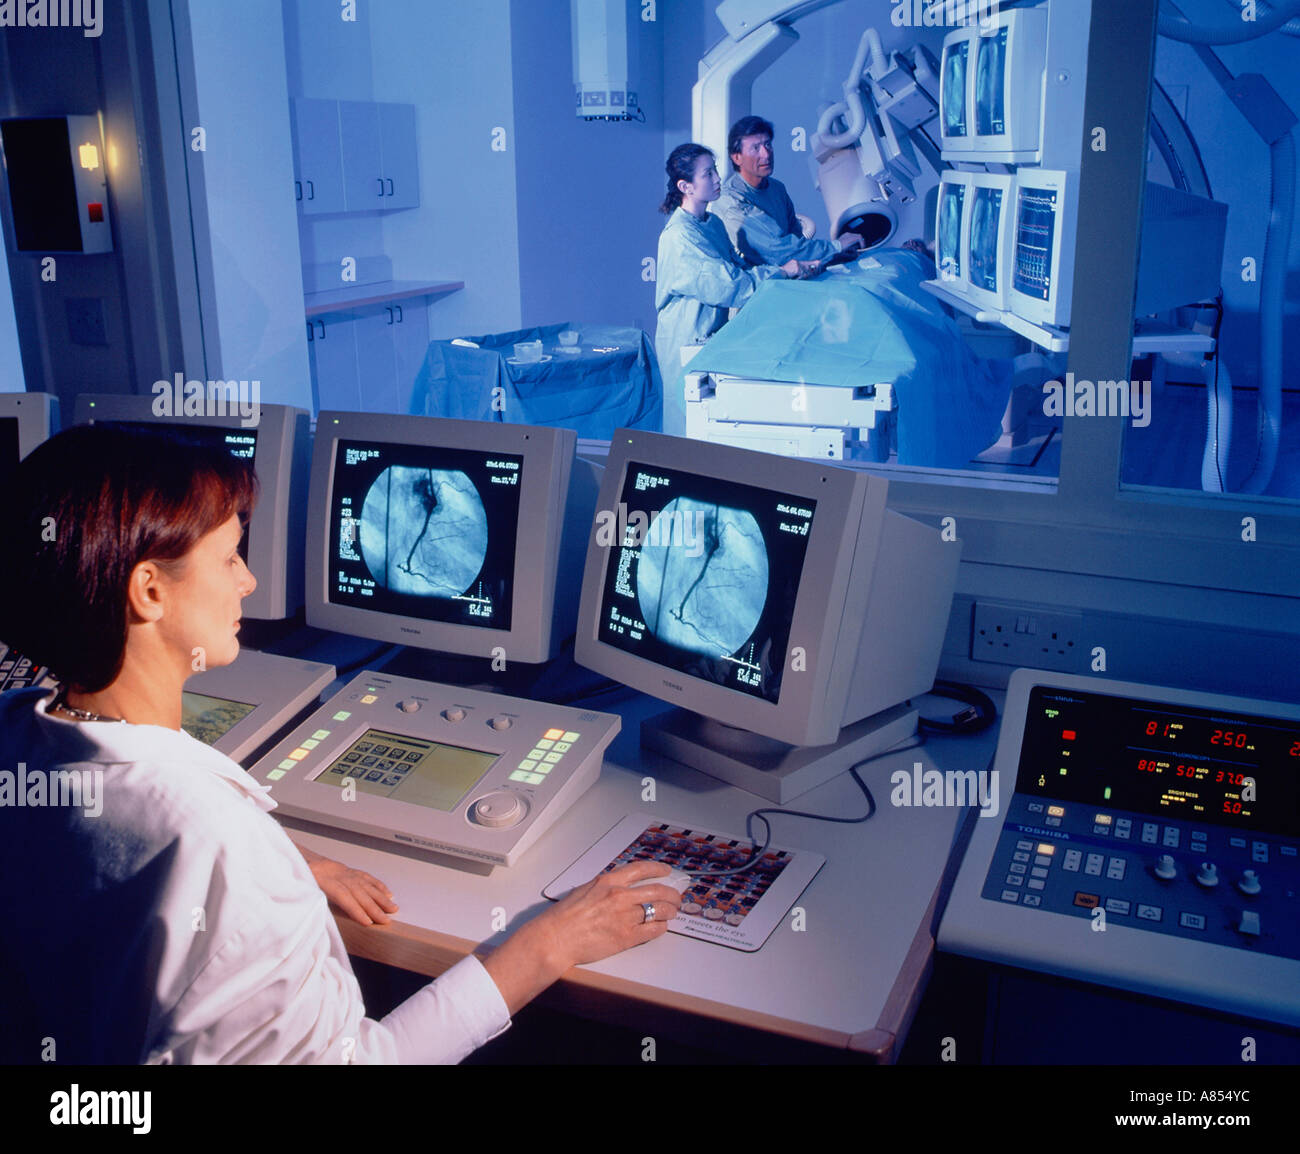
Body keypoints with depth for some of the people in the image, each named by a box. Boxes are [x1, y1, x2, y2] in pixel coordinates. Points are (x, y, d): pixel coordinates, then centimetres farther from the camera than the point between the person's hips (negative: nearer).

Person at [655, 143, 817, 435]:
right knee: (690, 426, 1)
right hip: (686, 341, -8)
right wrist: (781, 272, -16)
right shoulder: (679, 235, -20)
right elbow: (727, 285, -23)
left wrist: (795, 266, -1)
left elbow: (739, 267, 11)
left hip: (714, 334, 8)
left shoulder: (713, 223, 10)